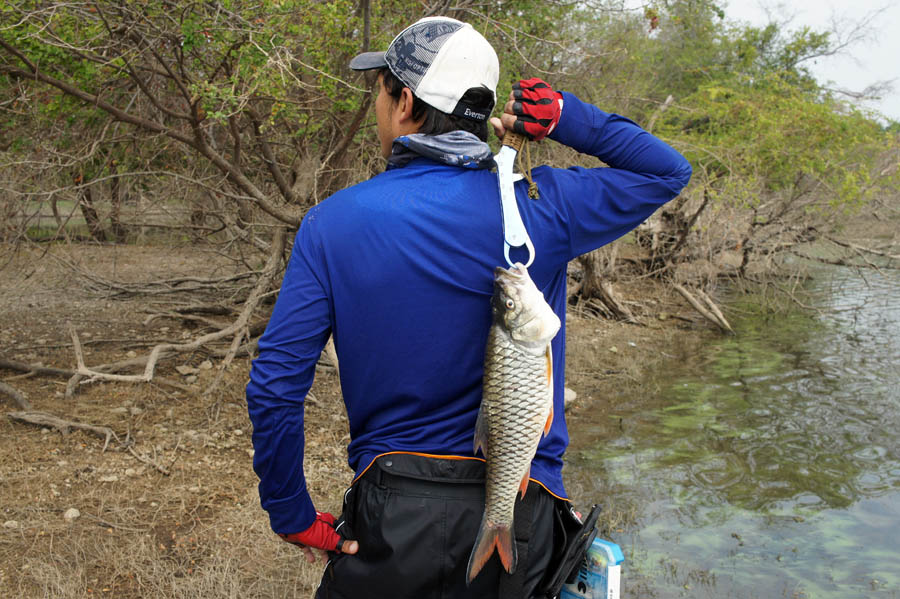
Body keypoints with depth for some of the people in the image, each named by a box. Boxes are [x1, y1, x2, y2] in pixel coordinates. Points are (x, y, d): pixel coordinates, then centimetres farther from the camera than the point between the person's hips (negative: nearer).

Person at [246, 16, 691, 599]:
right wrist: (567, 118, -4)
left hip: (390, 514, 0)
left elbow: (274, 385, -11)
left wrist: (294, 517, 1)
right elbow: (667, 172, 6)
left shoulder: (332, 223, -9)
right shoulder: (539, 207, -10)